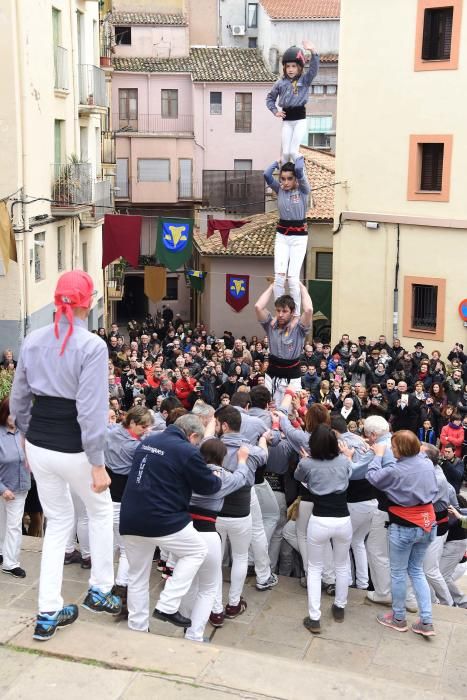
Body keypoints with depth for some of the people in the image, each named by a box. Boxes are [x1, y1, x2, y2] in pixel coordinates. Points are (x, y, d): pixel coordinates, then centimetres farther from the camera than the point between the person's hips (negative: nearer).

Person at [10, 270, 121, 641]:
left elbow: (18, 400, 8)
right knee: (101, 511, 23)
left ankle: (48, 614, 22)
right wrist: (97, 464, -15)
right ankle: (99, 590, 31)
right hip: (73, 449, -5)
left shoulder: (32, 340, 1)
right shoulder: (92, 346, -18)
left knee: (58, 521, 20)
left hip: (38, 444, 6)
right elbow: (92, 411, -21)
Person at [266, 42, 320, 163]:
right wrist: (275, 111, 5)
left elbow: (314, 68, -17)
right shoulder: (280, 83, 8)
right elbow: (270, 98, 20)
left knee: (293, 151, -11)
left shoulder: (305, 80, 1)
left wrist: (313, 51, -30)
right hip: (286, 121, 3)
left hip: (300, 120, -3)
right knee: (285, 152, 1)